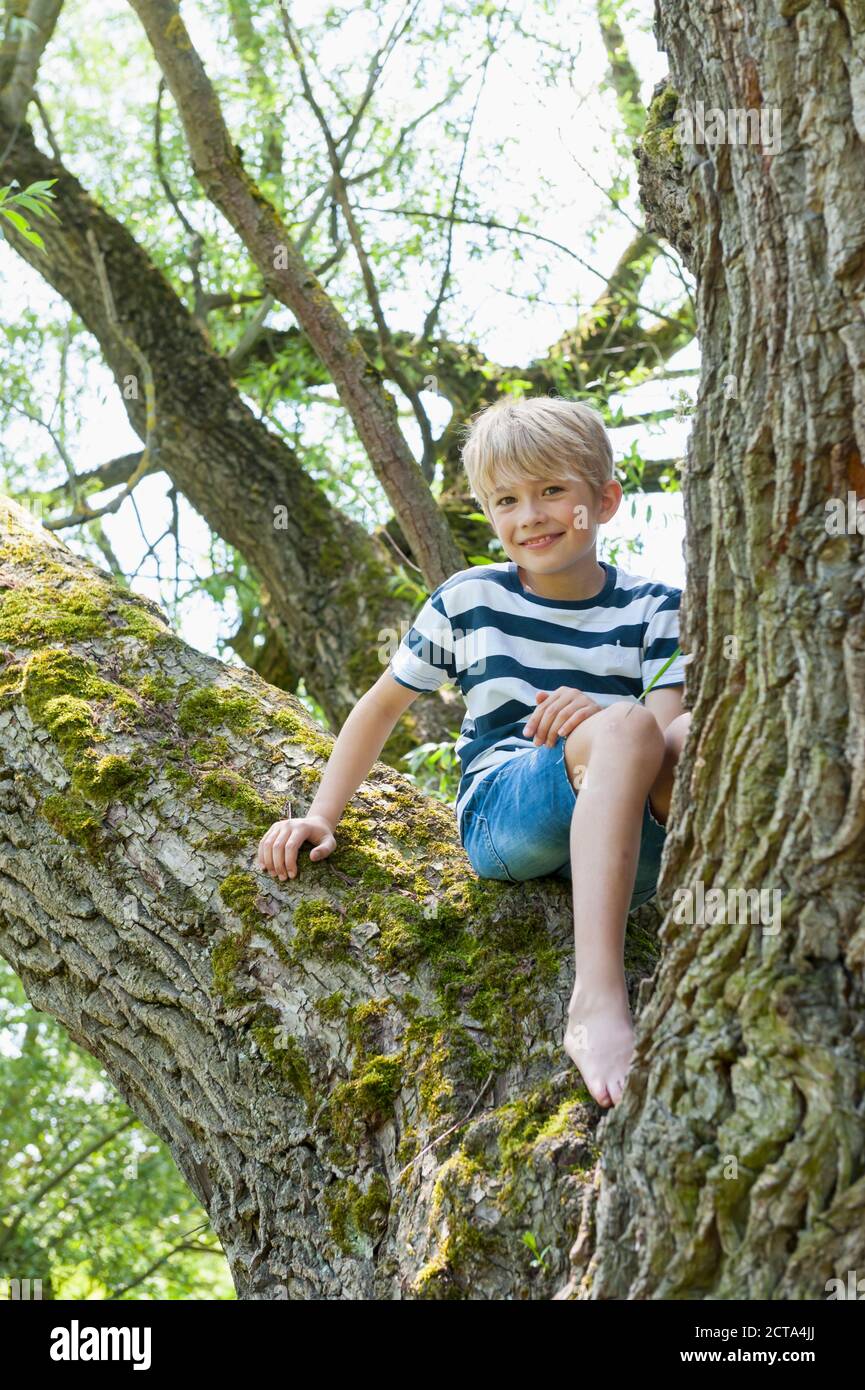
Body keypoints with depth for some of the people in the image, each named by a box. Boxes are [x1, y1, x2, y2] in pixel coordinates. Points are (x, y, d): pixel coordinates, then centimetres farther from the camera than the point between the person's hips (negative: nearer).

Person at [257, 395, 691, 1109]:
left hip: (630, 837, 1)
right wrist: (321, 816, 12)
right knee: (628, 729, -35)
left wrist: (597, 715, -25)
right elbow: (382, 704, 21)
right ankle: (597, 1005, -48)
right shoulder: (469, 602, 10)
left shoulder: (652, 610, 9)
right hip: (503, 813, -1)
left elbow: (671, 735, -4)